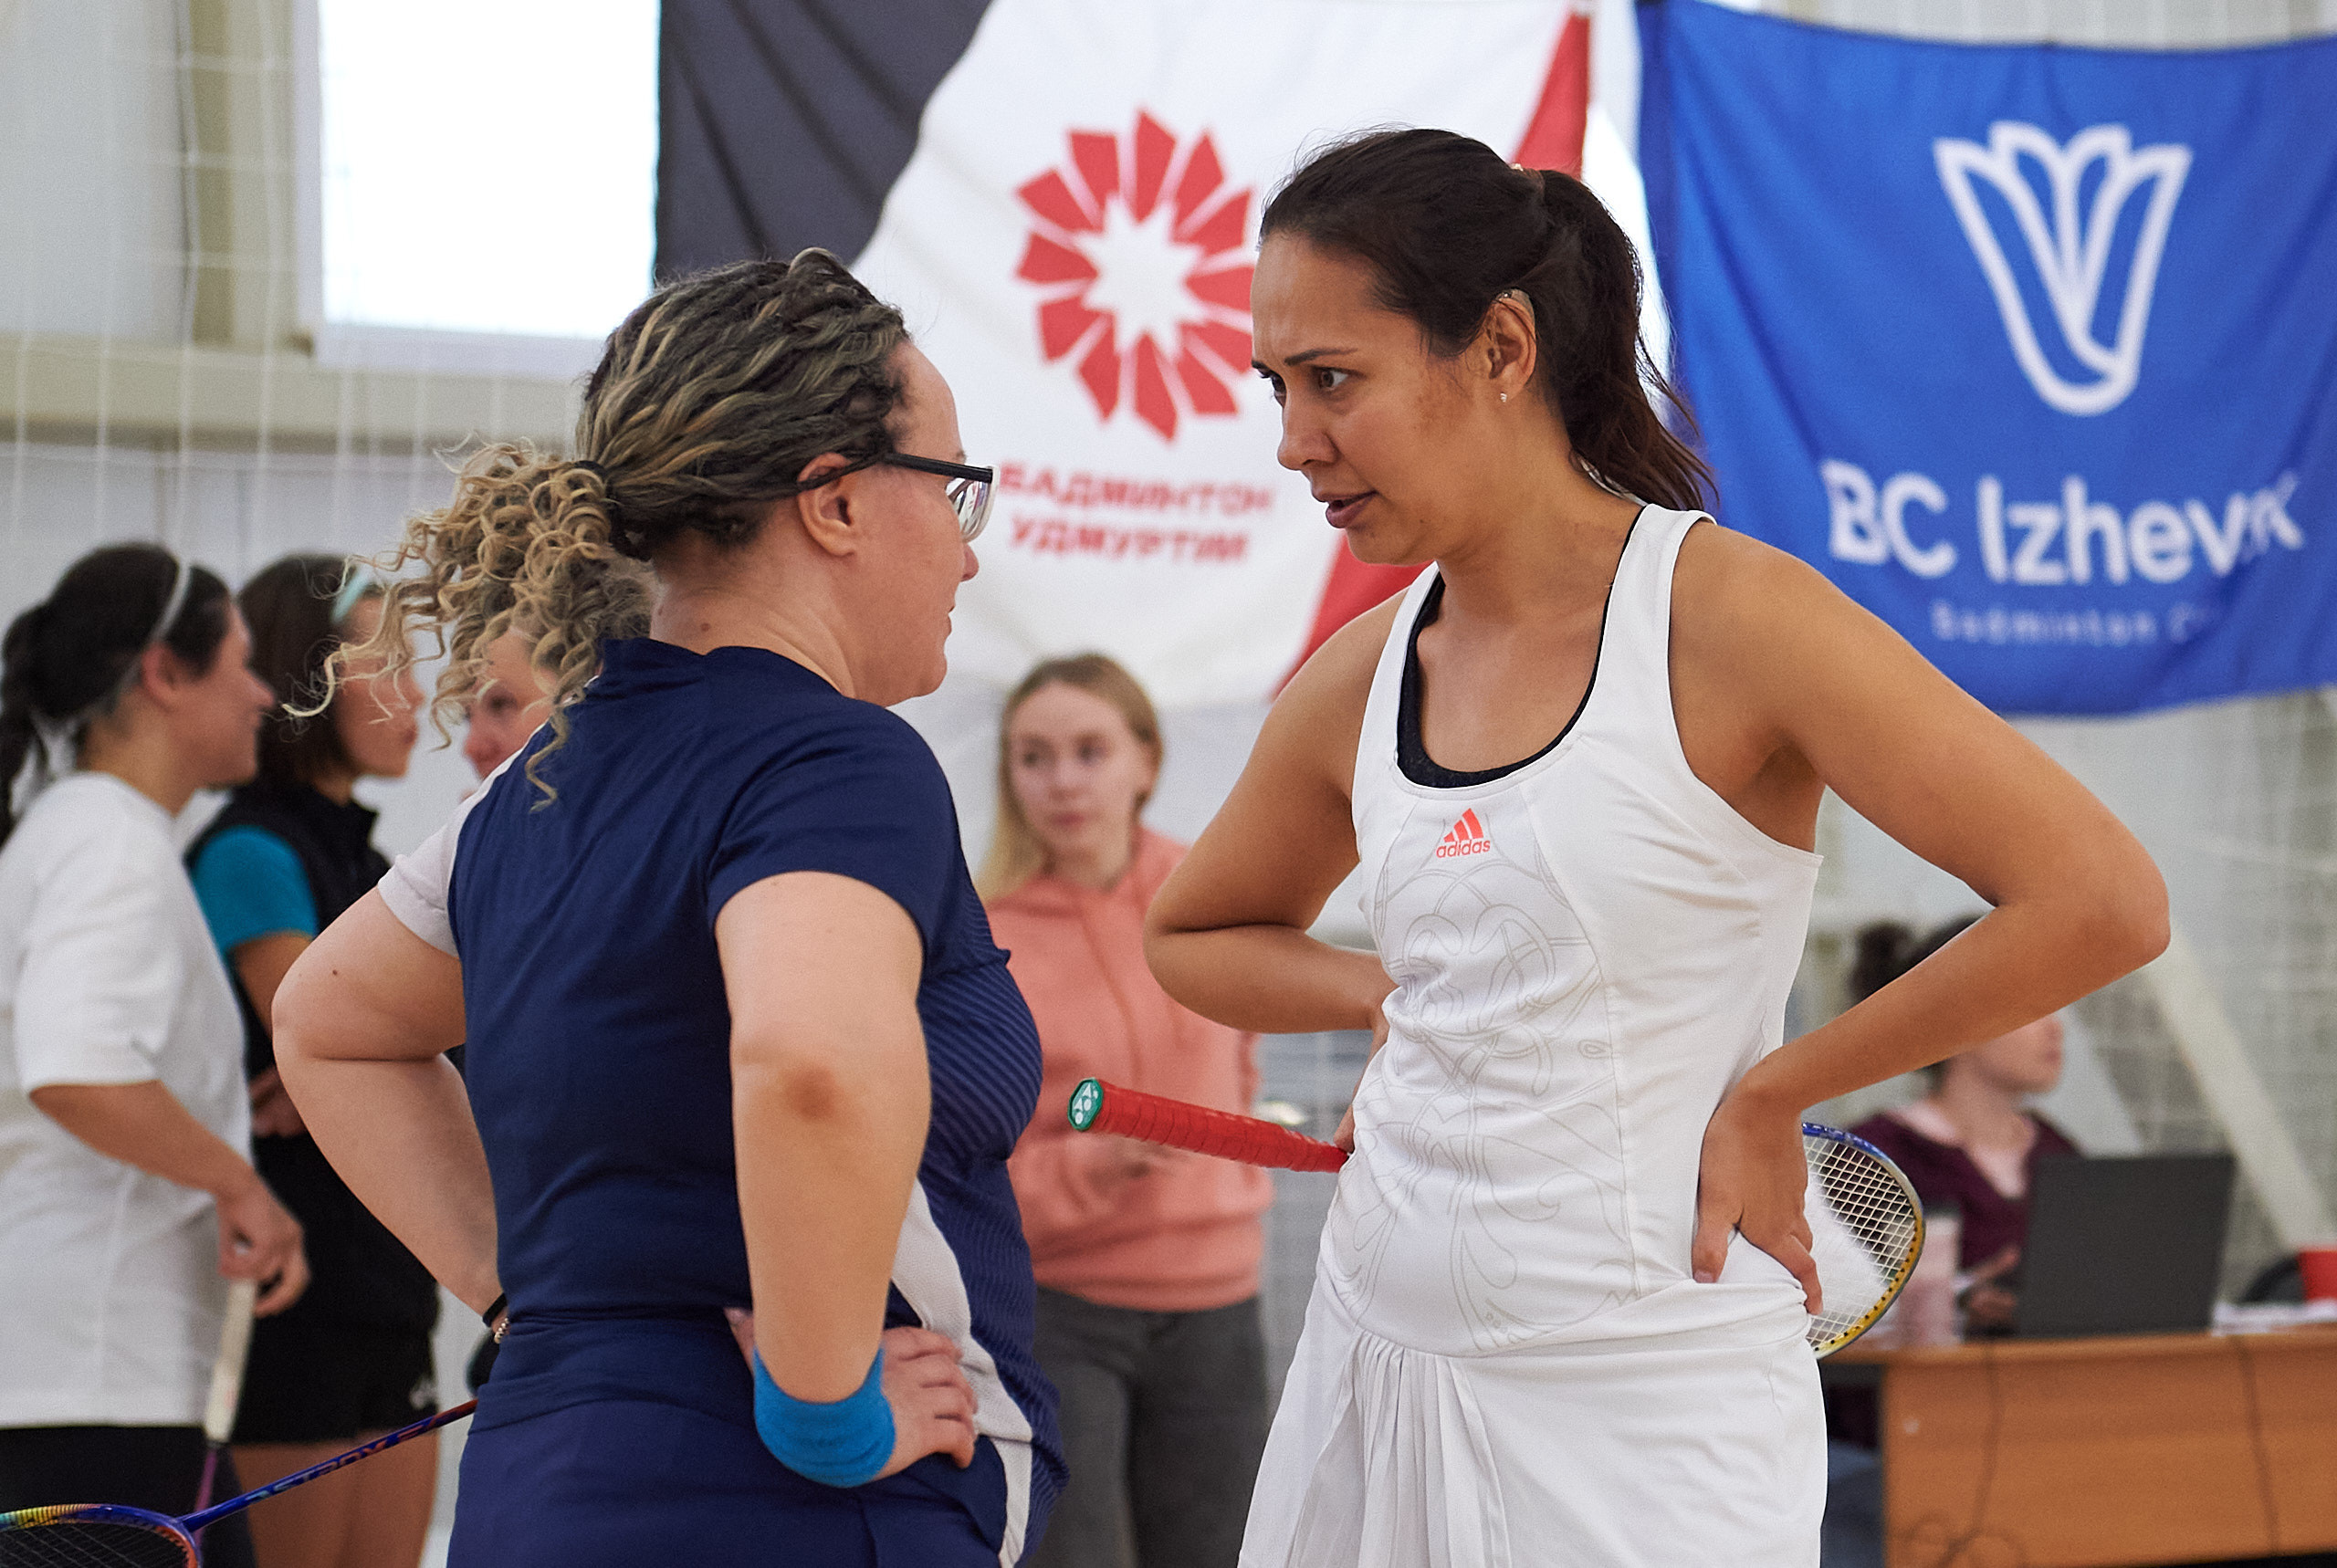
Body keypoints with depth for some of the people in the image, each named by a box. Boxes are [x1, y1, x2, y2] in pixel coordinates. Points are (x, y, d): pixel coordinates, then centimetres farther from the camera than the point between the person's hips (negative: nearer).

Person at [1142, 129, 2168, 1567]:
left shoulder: (1724, 615, -13)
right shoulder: (1357, 686, 5)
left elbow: (2104, 902, -17)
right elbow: (1194, 935, 24)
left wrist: (1768, 1097, -10)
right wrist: (1402, 1001, 5)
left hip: (1643, 1416, -6)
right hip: (1370, 1367, 6)